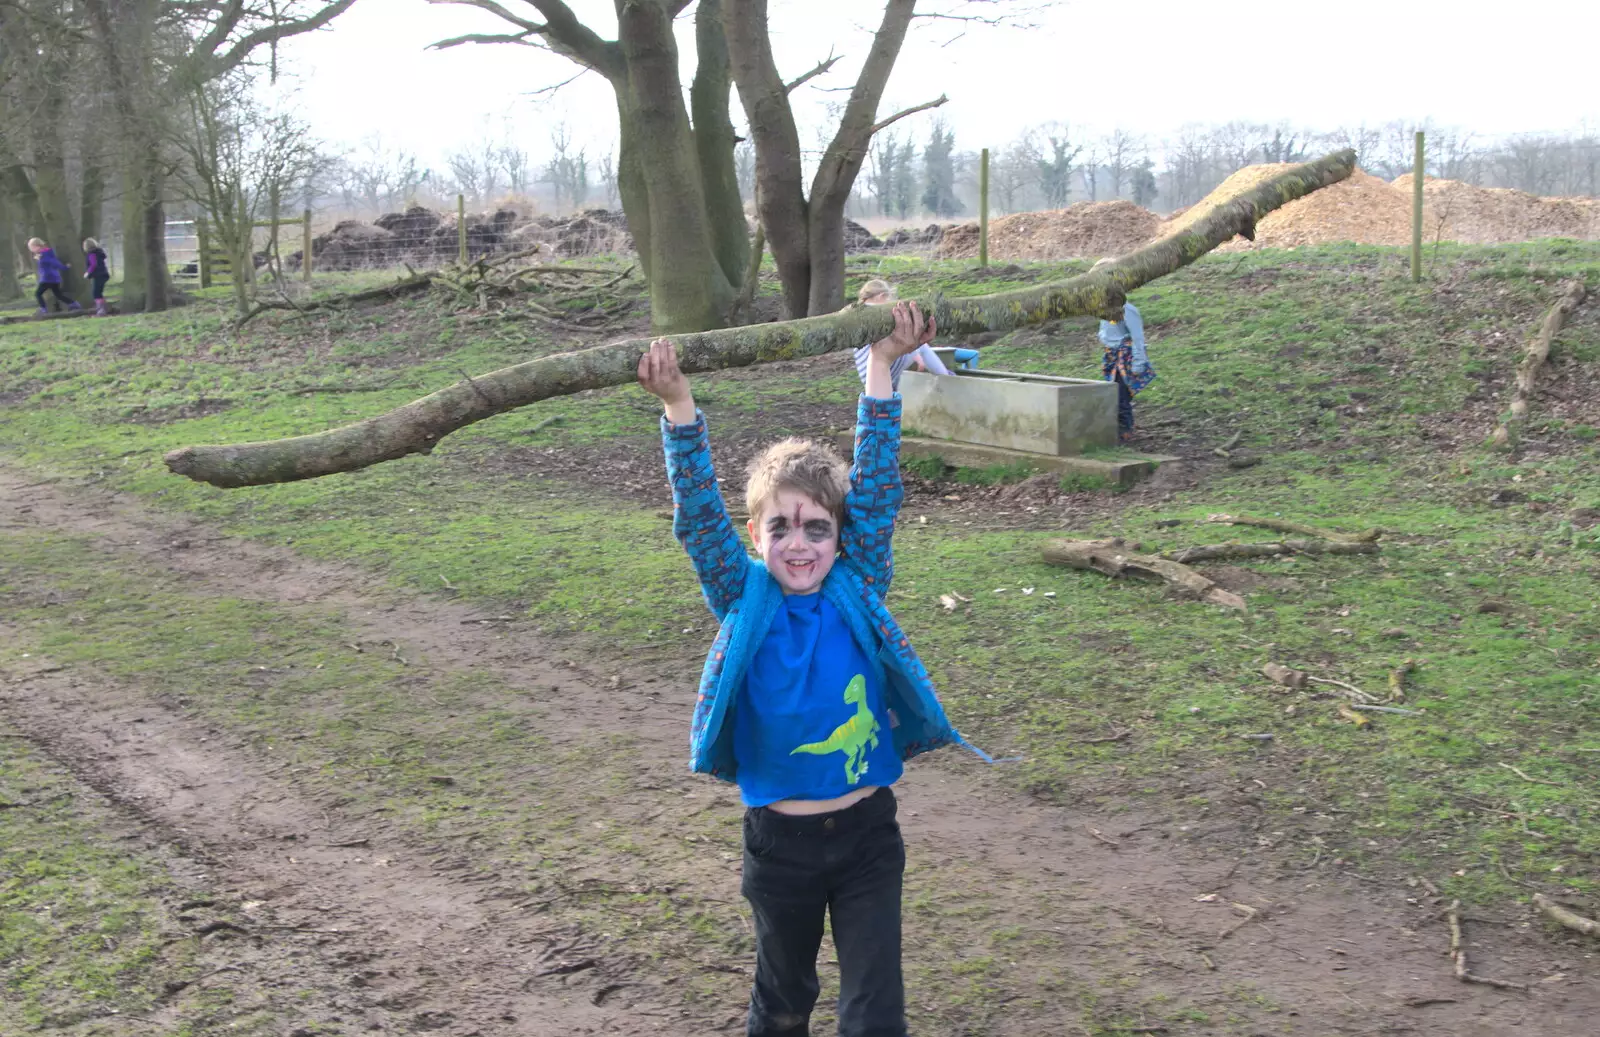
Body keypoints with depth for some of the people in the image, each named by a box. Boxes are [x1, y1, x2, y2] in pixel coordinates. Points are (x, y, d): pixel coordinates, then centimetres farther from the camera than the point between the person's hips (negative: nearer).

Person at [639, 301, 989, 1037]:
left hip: (867, 833, 0)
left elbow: (876, 488, -12)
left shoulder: (857, 591, -6)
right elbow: (698, 514, -17)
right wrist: (678, 409, -29)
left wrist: (882, 368, -18)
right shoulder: (743, 602, -7)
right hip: (780, 838, 0)